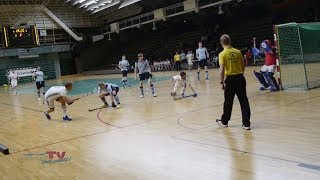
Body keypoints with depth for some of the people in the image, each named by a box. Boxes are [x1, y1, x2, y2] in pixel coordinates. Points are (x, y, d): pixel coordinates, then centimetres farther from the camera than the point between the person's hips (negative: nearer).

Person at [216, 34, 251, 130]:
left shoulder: (222, 54, -9)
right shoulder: (238, 52, 4)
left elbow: (222, 69, -15)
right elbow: (243, 66, 10)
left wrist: (221, 82, -9)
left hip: (230, 79, -3)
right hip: (240, 78, 3)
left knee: (228, 102, 11)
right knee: (244, 101, 5)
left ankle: (224, 121, 27)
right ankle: (246, 123, 6)